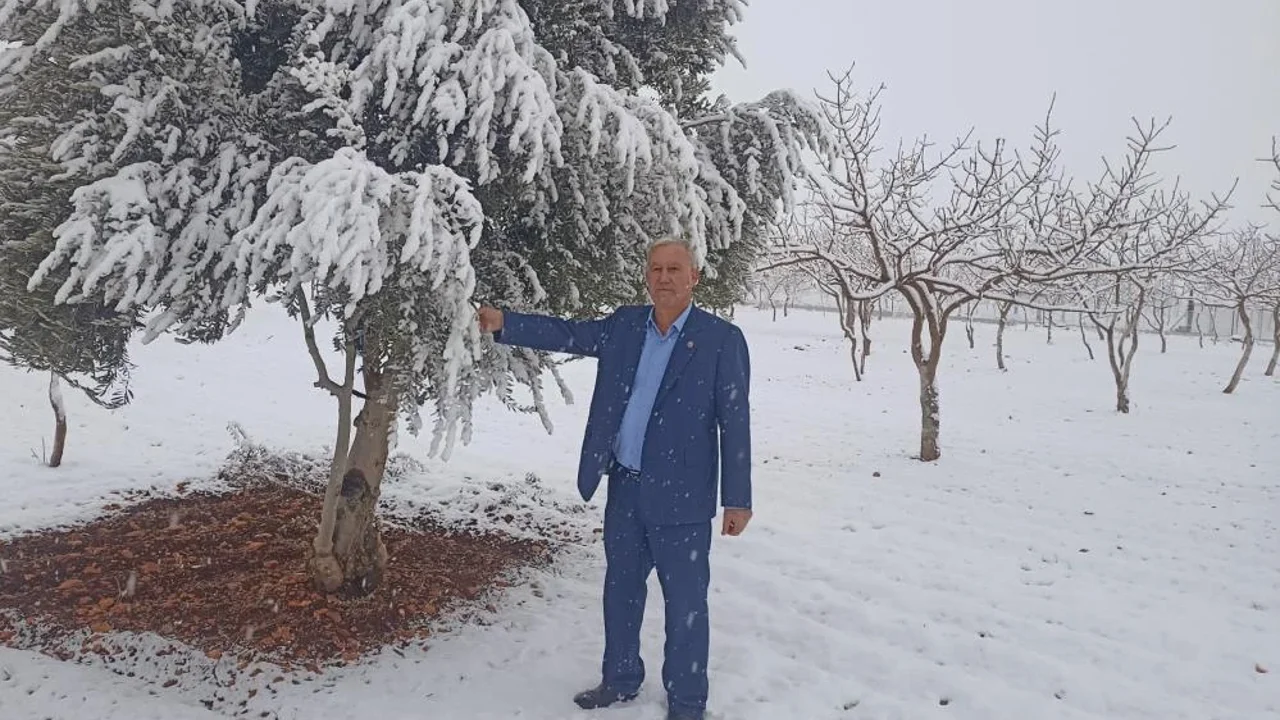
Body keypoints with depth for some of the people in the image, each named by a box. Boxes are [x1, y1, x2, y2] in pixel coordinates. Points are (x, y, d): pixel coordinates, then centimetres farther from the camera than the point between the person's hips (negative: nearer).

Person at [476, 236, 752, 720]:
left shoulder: (722, 339, -11)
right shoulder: (625, 325, 4)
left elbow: (735, 423, -11)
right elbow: (566, 334, 5)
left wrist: (737, 499, -11)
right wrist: (504, 323, -7)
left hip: (680, 496, -5)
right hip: (624, 487, 5)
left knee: (685, 603, 7)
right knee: (620, 589, 20)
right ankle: (620, 680, 40)